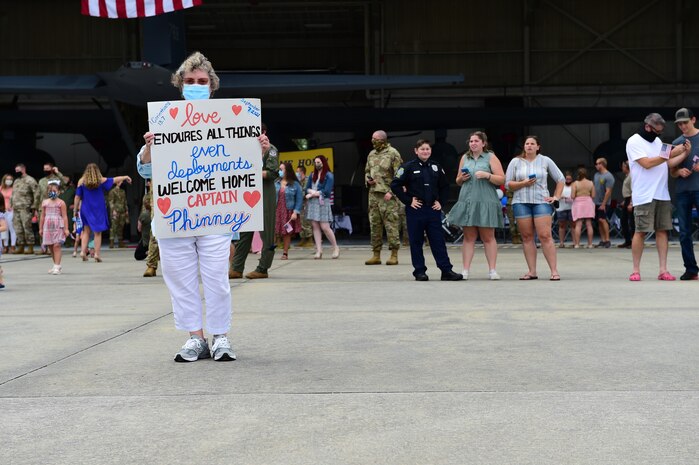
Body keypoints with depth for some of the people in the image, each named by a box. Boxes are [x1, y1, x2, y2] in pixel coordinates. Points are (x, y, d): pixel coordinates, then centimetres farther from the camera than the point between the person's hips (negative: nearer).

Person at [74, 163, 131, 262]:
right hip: (98, 210, -1)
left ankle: (83, 251, 0)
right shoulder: (101, 180, -3)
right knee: (97, 232, 4)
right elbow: (115, 180, 9)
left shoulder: (81, 181, -2)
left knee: (86, 231, 13)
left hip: (85, 210, 1)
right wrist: (125, 177, 25)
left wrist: (76, 210, 4)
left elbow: (77, 197, -3)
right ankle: (97, 254, -1)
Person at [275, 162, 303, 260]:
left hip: (288, 212, -1)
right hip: (276, 211, 1)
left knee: (287, 233, 7)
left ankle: (285, 253, 17)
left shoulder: (295, 184, -3)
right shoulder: (275, 183, 2)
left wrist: (296, 212, -10)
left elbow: (299, 199, -2)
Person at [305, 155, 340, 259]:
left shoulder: (329, 175, -1)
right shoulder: (312, 175, 16)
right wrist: (315, 192, -10)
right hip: (312, 203, 5)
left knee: (324, 227, -9)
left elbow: (327, 191, -10)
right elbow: (307, 188, 10)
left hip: (323, 203, -5)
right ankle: (319, 250, 2)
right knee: (315, 226, 0)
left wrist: (313, 194, -5)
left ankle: (336, 248, 7)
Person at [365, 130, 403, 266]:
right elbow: (367, 171, 28)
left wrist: (391, 192, -16)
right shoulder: (371, 154, 16)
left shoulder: (393, 153, -5)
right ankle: (376, 255, 13)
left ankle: (394, 255, -2)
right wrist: (367, 179, 5)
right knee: (374, 224, 7)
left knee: (391, 225, -6)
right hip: (373, 194, 7)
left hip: (388, 195, -7)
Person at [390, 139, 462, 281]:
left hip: (433, 209, 3)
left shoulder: (436, 168, 10)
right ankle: (419, 271, 9)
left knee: (438, 241, 2)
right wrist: (408, 201, -8)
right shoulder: (408, 167, -2)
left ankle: (446, 270, 2)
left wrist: (441, 202, 7)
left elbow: (445, 187, 20)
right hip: (415, 210, -3)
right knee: (416, 242, 2)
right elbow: (395, 185, -5)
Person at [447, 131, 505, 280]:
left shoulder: (491, 157, 3)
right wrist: (461, 178, 1)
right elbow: (458, 181, 23)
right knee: (469, 237, 4)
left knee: (488, 237, 1)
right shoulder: (465, 158, 16)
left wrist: (487, 175, -17)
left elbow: (501, 179, -3)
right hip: (467, 201, 4)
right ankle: (465, 270, 3)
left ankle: (492, 270, 4)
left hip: (486, 202, -4)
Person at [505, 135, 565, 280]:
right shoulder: (516, 162, 8)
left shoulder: (545, 161, 7)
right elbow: (508, 183, 5)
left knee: (545, 236, -10)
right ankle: (532, 271, 4)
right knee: (527, 237, 1)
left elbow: (560, 179, 13)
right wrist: (523, 183, -10)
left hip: (541, 201, -1)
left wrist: (556, 196, 3)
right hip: (521, 202, 2)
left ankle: (554, 271, -9)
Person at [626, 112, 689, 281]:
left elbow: (668, 164, 18)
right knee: (640, 232, -4)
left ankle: (663, 270, 3)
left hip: (662, 195, 7)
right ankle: (636, 270, 3)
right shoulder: (634, 142, -5)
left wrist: (685, 154, 4)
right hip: (644, 196, -6)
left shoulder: (657, 141, 18)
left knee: (662, 231, 2)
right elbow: (647, 163, -16)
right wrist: (670, 153, -15)